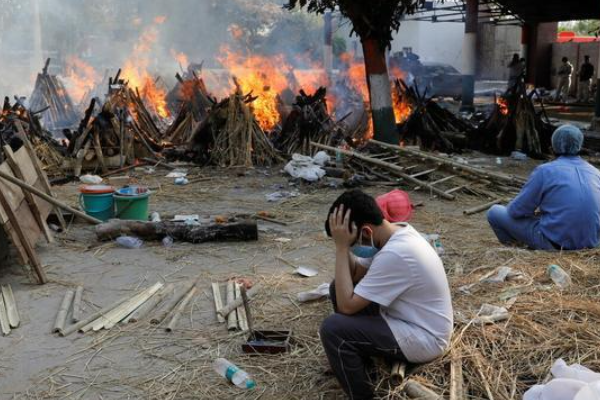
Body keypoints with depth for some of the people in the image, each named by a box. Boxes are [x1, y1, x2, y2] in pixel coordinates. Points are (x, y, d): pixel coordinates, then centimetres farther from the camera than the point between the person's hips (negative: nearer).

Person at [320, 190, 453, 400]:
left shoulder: (394, 255, -31)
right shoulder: (397, 233, -2)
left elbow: (346, 306, -26)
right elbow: (356, 275, 5)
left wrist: (341, 246, -25)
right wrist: (344, 245, -12)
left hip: (424, 339, -10)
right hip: (411, 319, 10)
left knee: (333, 328, -21)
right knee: (340, 287, 7)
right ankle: (359, 361, 23)